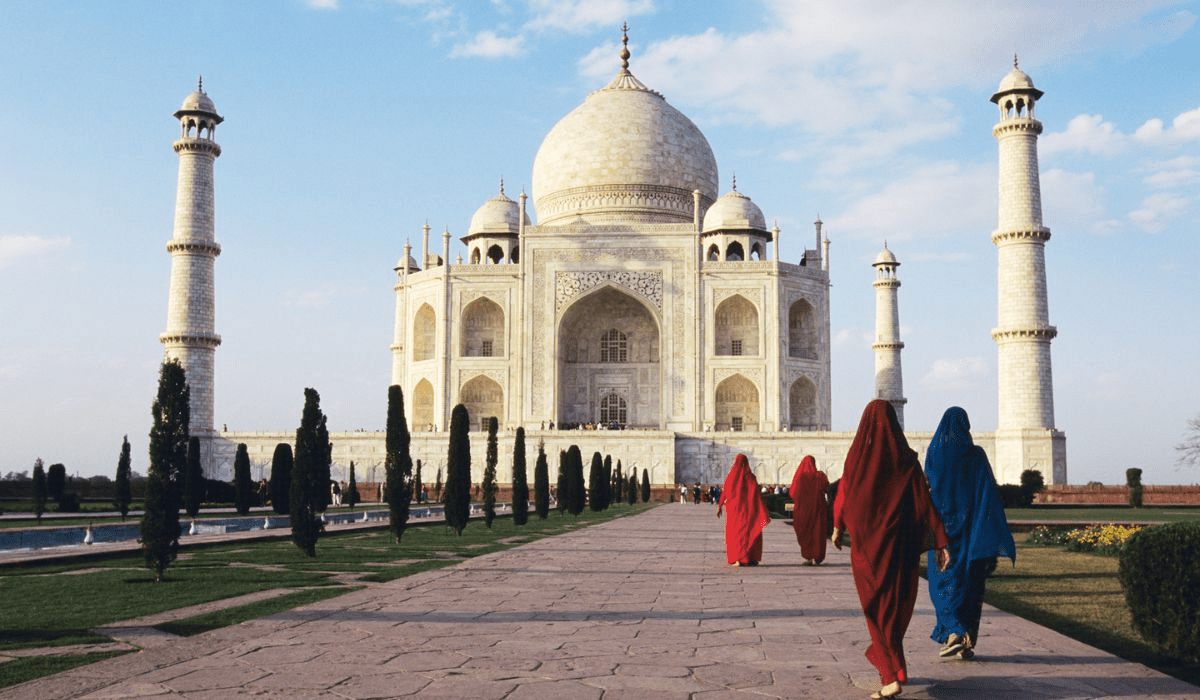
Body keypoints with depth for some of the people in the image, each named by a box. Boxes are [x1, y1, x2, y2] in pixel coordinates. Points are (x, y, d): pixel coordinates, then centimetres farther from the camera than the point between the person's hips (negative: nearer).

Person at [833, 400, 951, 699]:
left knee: (878, 607, 3)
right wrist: (941, 542, -6)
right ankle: (881, 655, 35)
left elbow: (843, 494, 7)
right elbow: (924, 502, -8)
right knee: (898, 603, 20)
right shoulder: (906, 458, -4)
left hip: (866, 542, -1)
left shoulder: (857, 455, -5)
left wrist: (837, 528, 24)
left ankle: (892, 675, -9)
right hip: (899, 542, 1)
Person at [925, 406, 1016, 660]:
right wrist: (996, 532, -9)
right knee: (971, 582, 8)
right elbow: (988, 489, -10)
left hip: (942, 525, 0)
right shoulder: (975, 454, -4)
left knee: (944, 581, 6)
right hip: (970, 526, 0)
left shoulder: (933, 452, 0)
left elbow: (926, 489, 6)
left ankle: (954, 633, -13)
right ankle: (967, 643, 8)